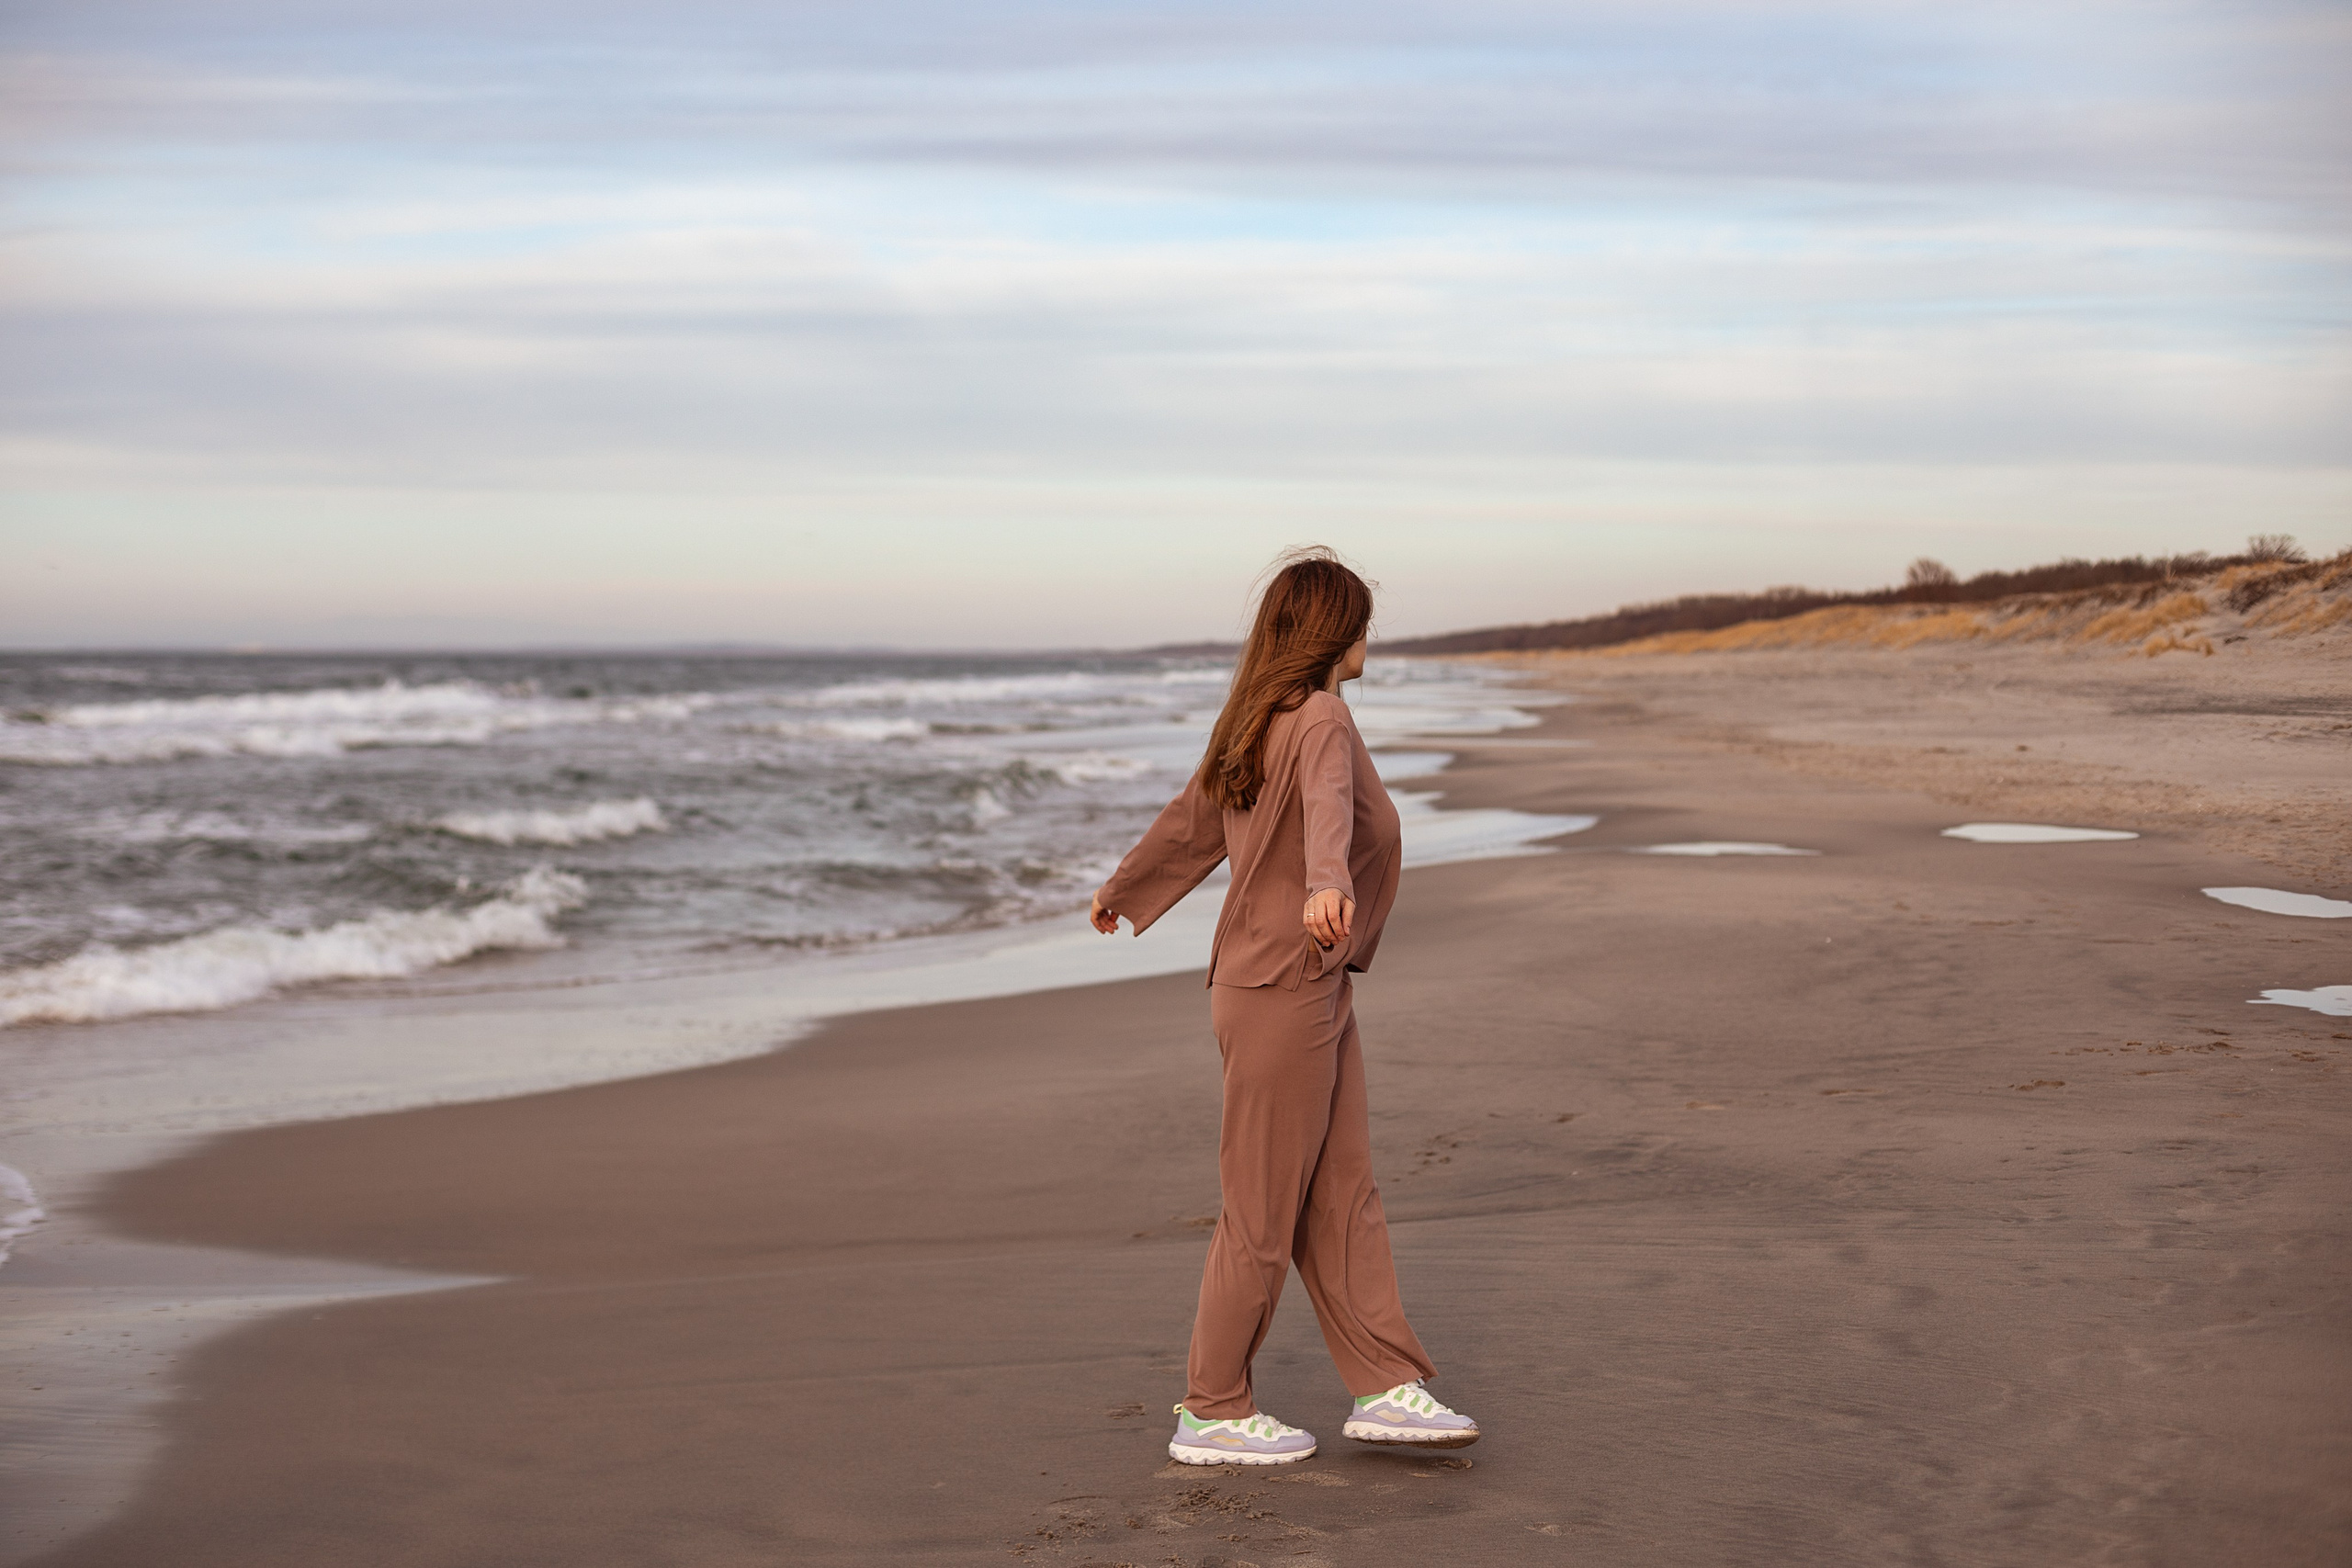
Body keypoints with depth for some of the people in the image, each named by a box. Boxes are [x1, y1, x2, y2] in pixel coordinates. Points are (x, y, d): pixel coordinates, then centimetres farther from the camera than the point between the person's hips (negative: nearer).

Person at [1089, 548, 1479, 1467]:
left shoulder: (1255, 727, 13)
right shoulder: (1320, 720, -15)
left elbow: (1191, 821, 26)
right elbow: (1328, 807, -37)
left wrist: (1121, 894, 41)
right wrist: (1327, 884, -57)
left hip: (1316, 994, 10)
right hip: (1282, 992, -10)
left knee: (1344, 1197, 9)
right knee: (1262, 1213, 0)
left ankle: (1385, 1388, 12)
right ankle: (1213, 1412, 9)